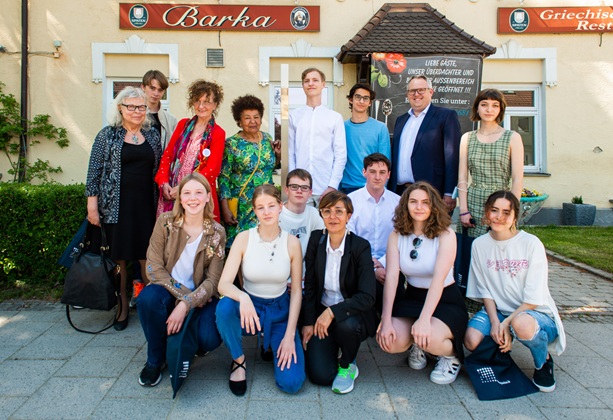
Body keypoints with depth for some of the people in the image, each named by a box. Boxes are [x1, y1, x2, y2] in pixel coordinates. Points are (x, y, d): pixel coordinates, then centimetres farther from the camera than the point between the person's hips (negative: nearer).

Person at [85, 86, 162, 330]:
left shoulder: (152, 135, 11)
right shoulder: (107, 135, 2)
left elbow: (160, 169, 15)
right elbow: (95, 171, 0)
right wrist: (92, 205, -5)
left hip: (146, 205, 2)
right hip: (116, 206, -2)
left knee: (147, 258, 1)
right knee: (118, 258, 4)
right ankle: (122, 307, 16)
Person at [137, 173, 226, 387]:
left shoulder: (216, 232, -7)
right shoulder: (165, 222, -8)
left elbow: (213, 280, -10)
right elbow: (154, 267, -12)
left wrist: (186, 304, -24)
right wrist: (183, 294, -20)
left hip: (200, 296, 0)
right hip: (169, 291, 0)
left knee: (209, 339, -26)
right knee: (148, 297, -34)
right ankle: (155, 359, -6)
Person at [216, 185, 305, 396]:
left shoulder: (292, 243, -10)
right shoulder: (244, 238, -11)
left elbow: (296, 291, -5)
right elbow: (224, 283, -17)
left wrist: (290, 335, -12)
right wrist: (243, 298, -40)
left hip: (280, 311, 0)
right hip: (248, 307, 0)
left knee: (291, 383, -15)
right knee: (224, 307, -36)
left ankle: (274, 346, 20)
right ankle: (239, 360, -6)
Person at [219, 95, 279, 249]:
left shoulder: (267, 138, 5)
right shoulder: (232, 144, -8)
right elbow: (223, 178, -8)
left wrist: (277, 155, -3)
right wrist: (225, 210, -13)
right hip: (241, 208, -4)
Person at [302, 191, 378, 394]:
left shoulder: (361, 246, -15)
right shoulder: (316, 239, -5)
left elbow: (367, 297, -21)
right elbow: (310, 285, 1)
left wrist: (333, 312, -29)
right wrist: (308, 322, -2)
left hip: (352, 314, -2)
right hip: (322, 313, 2)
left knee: (346, 324, -37)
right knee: (319, 375, -14)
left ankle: (347, 365, -3)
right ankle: (333, 350, 22)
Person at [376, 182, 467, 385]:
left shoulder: (445, 234, -14)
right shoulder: (397, 235, -5)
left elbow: (439, 278, -27)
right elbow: (391, 277, -14)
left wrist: (424, 319, -38)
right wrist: (386, 320, -24)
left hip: (445, 300, -3)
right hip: (412, 298, 3)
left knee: (429, 338, -33)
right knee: (388, 341, -23)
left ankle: (452, 355, 5)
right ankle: (416, 345, 14)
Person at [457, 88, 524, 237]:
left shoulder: (512, 138, 2)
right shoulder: (467, 138, 8)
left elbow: (517, 179, -2)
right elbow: (462, 177, 4)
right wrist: (463, 210, -4)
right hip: (472, 204, 2)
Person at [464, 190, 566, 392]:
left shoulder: (531, 244, -11)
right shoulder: (479, 245, 0)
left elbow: (534, 298, -12)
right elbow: (484, 290, 2)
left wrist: (507, 323, -19)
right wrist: (495, 321, -13)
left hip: (536, 313, -3)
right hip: (497, 310, 3)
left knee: (521, 324, -39)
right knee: (472, 341, -26)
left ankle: (544, 361, -3)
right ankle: (503, 343, 12)